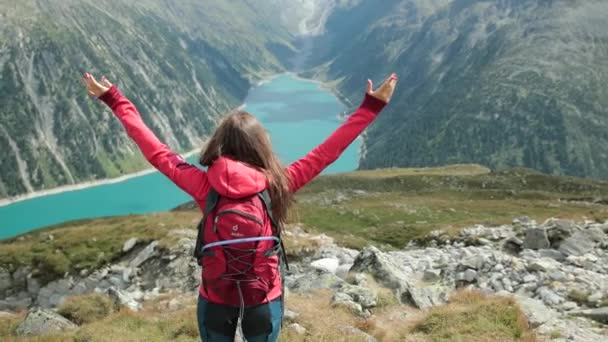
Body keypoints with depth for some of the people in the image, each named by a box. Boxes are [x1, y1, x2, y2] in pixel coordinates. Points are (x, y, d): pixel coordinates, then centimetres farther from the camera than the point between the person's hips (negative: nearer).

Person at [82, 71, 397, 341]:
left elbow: (156, 152, -8)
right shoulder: (277, 185, -18)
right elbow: (326, 153, -12)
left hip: (215, 299, 1)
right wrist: (371, 106, -5)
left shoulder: (203, 186, -17)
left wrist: (114, 100, 1)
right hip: (265, 300, 0)